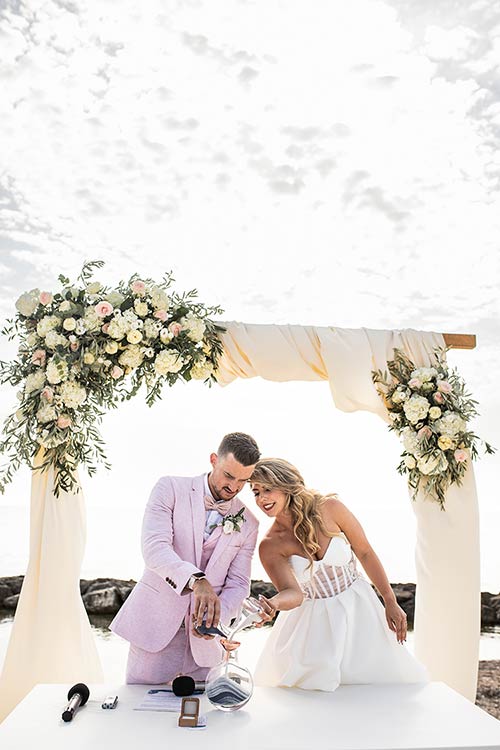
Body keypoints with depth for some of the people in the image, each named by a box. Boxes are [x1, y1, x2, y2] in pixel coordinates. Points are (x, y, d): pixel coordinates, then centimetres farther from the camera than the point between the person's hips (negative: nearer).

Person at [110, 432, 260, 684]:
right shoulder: (171, 489, -6)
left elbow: (238, 584, 4)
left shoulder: (247, 524, 4)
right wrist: (196, 580, -35)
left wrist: (215, 618, -17)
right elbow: (154, 547, -20)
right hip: (155, 626, -2)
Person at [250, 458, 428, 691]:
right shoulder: (269, 546, -13)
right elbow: (293, 592, -20)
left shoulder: (329, 508, -16)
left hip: (357, 609, 0)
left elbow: (365, 552, -5)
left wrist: (390, 603, -2)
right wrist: (272, 605, -44)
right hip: (314, 622, 0)